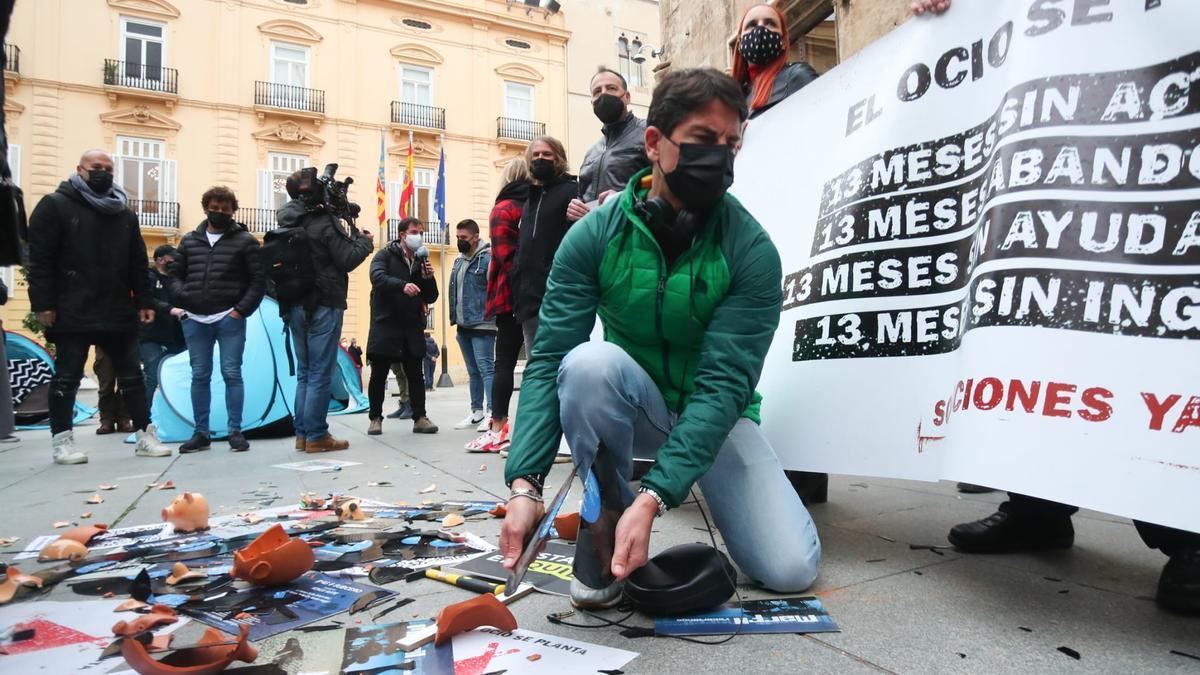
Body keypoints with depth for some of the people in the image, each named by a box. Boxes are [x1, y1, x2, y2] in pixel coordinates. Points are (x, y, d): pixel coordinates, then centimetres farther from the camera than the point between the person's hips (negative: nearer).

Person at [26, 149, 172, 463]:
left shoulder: (125, 213, 14)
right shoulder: (55, 205, -1)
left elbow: (138, 264, 14)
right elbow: (39, 259, -6)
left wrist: (144, 302, 6)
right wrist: (43, 303, -13)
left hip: (118, 312, 5)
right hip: (72, 313, -4)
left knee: (132, 376, 7)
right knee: (67, 378, 3)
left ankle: (145, 435, 13)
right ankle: (62, 440, 13)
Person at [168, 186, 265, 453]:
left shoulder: (245, 241, 2)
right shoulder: (189, 240, 14)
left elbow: (258, 280, -2)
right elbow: (176, 274, 17)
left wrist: (241, 310, -10)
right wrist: (183, 297, -2)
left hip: (230, 319, -4)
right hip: (195, 320, 4)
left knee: (232, 374, -2)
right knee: (200, 376, 7)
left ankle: (236, 431, 5)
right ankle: (201, 433, 14)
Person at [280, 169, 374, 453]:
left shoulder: (287, 223, 9)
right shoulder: (326, 223, -13)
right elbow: (348, 260, -13)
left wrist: (349, 237, 11)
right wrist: (365, 241, 5)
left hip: (295, 306, 7)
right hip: (323, 307, -7)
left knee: (304, 372, 14)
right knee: (321, 373, -1)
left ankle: (302, 433, 18)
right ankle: (317, 436, 3)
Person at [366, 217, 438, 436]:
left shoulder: (422, 261, 14)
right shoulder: (385, 255, 1)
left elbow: (430, 297, 12)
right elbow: (377, 277, -20)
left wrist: (429, 278, -7)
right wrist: (403, 285, -37)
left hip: (412, 327, 4)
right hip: (385, 325, -4)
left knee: (416, 374, 3)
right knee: (378, 375, 3)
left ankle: (420, 418, 8)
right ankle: (375, 418, 16)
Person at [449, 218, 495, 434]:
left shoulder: (487, 258, -12)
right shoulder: (459, 261, 15)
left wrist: (493, 318, -20)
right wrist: (455, 320, 19)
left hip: (482, 326, -9)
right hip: (463, 326, 9)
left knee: (486, 368, -9)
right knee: (473, 372, 13)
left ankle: (492, 414, -6)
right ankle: (477, 413, 21)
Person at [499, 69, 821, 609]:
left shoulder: (752, 252, -17)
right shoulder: (595, 235, -14)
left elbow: (724, 384, -24)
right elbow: (549, 360, -18)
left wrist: (653, 498, -35)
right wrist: (524, 483, -30)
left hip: (716, 416, 0)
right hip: (629, 410, 0)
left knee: (791, 567, -16)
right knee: (590, 360, -34)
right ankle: (605, 515, -8)